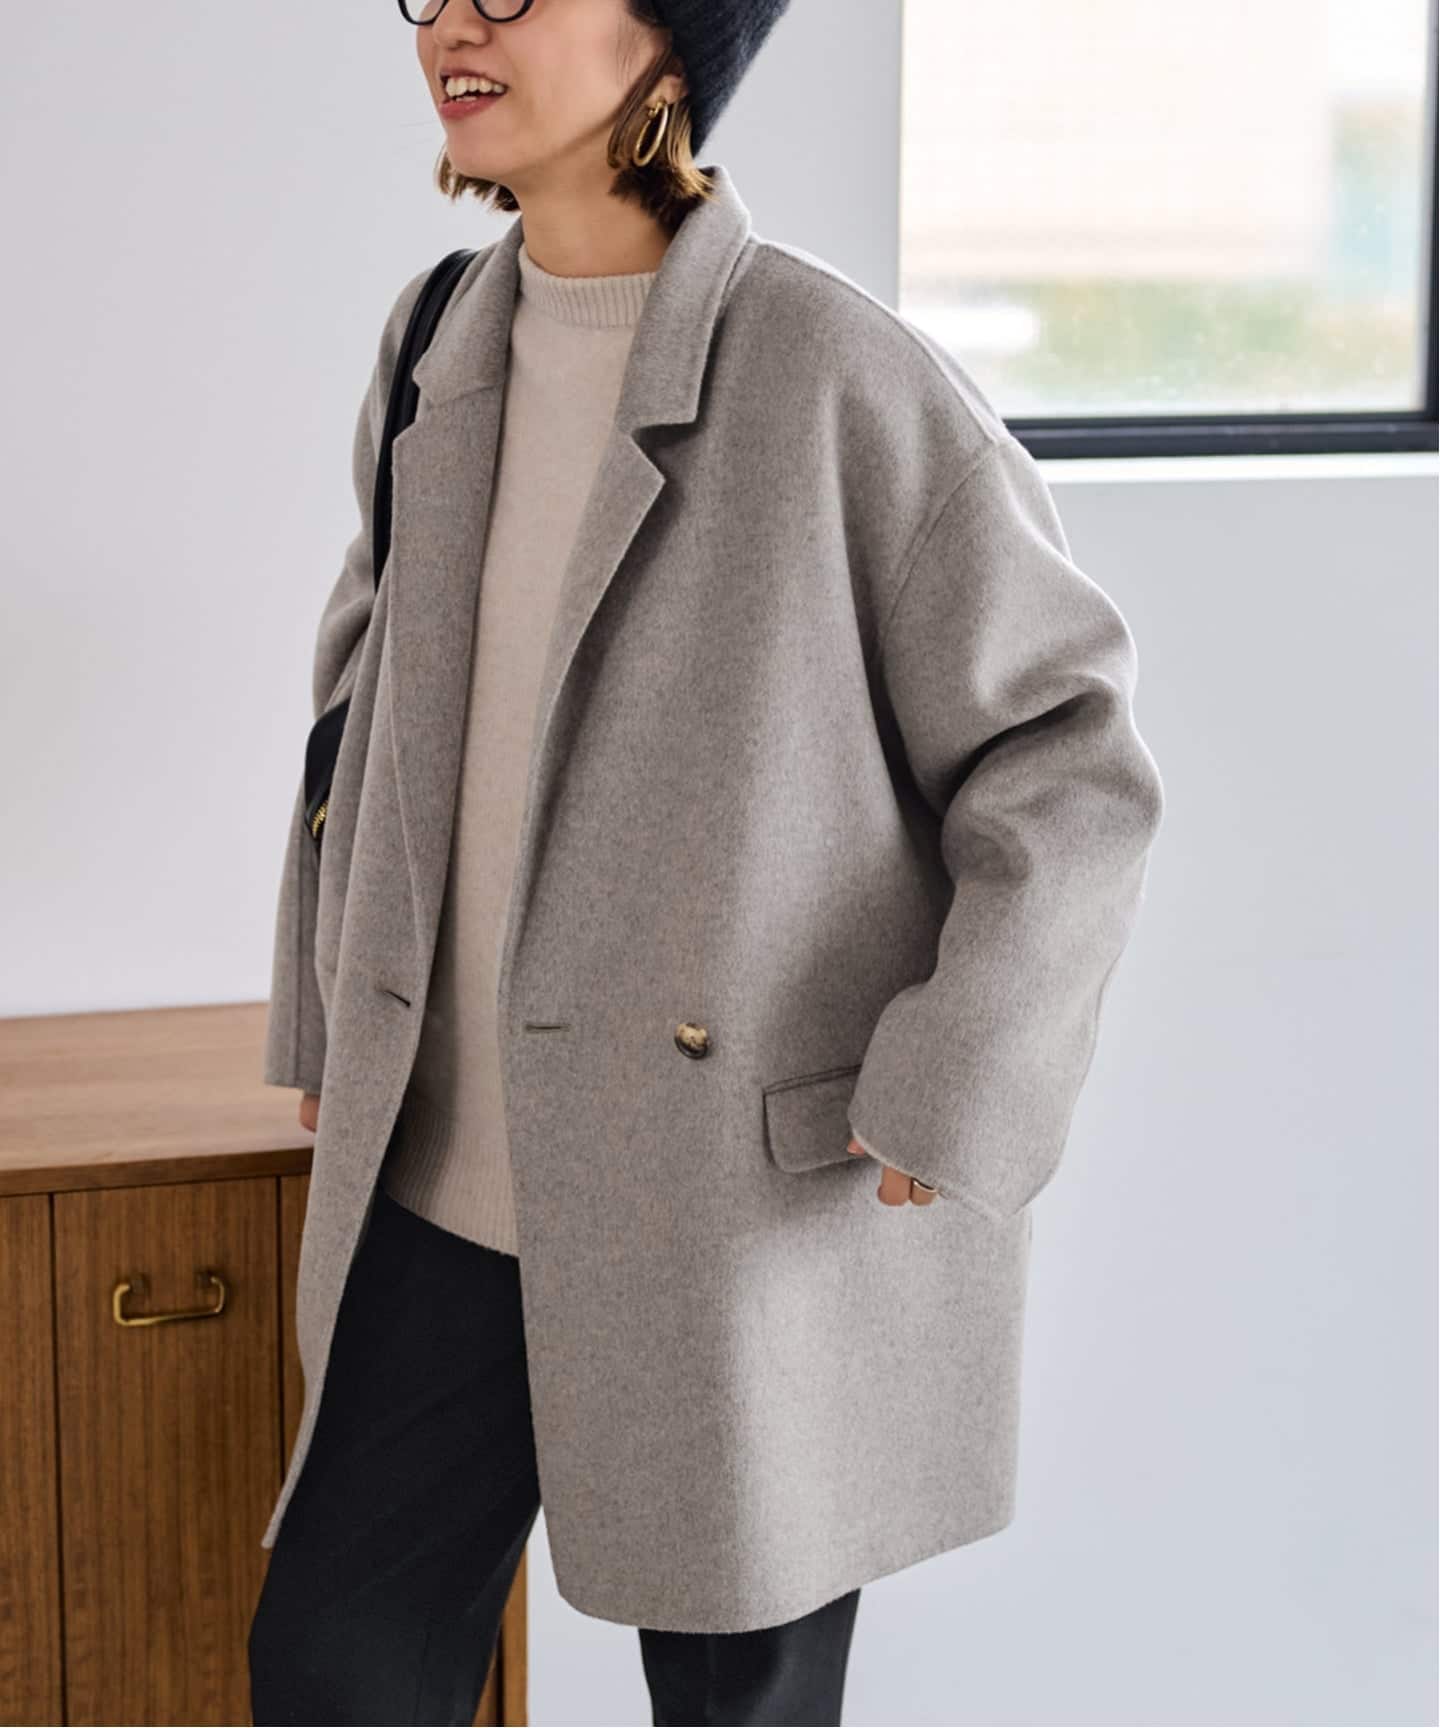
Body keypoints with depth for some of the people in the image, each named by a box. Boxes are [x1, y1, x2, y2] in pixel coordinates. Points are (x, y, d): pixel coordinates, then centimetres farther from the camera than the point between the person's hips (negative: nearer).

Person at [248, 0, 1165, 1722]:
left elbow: (1066, 756, -11)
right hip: (457, 1186, 5)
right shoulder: (440, 350, 4)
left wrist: (959, 1105, -17)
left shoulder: (846, 381, -15)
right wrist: (320, 1010, 18)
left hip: (761, 1209, -5)